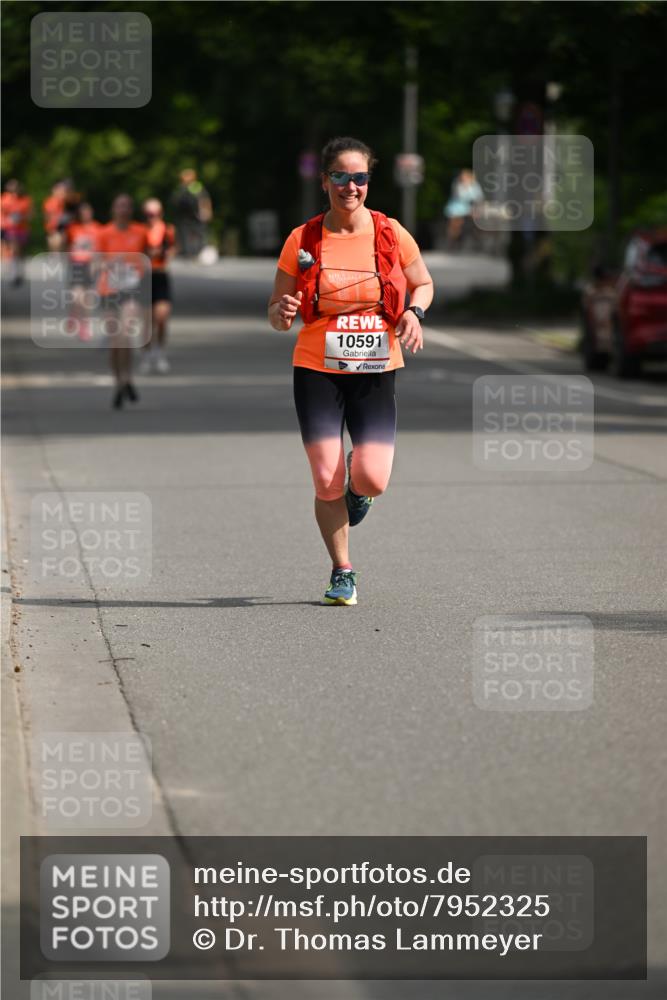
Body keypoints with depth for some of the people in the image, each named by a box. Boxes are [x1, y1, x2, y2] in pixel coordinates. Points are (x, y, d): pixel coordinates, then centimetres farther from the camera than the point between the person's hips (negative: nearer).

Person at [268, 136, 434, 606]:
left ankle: (358, 488, 26)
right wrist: (283, 313, -18)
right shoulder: (302, 240, -1)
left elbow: (423, 283, 16)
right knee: (327, 481, -7)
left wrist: (415, 311, -5)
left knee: (371, 479, -14)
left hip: (375, 372, 0)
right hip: (318, 371, 0)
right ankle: (343, 573, 15)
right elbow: (276, 313, 5)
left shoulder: (391, 233, 0)